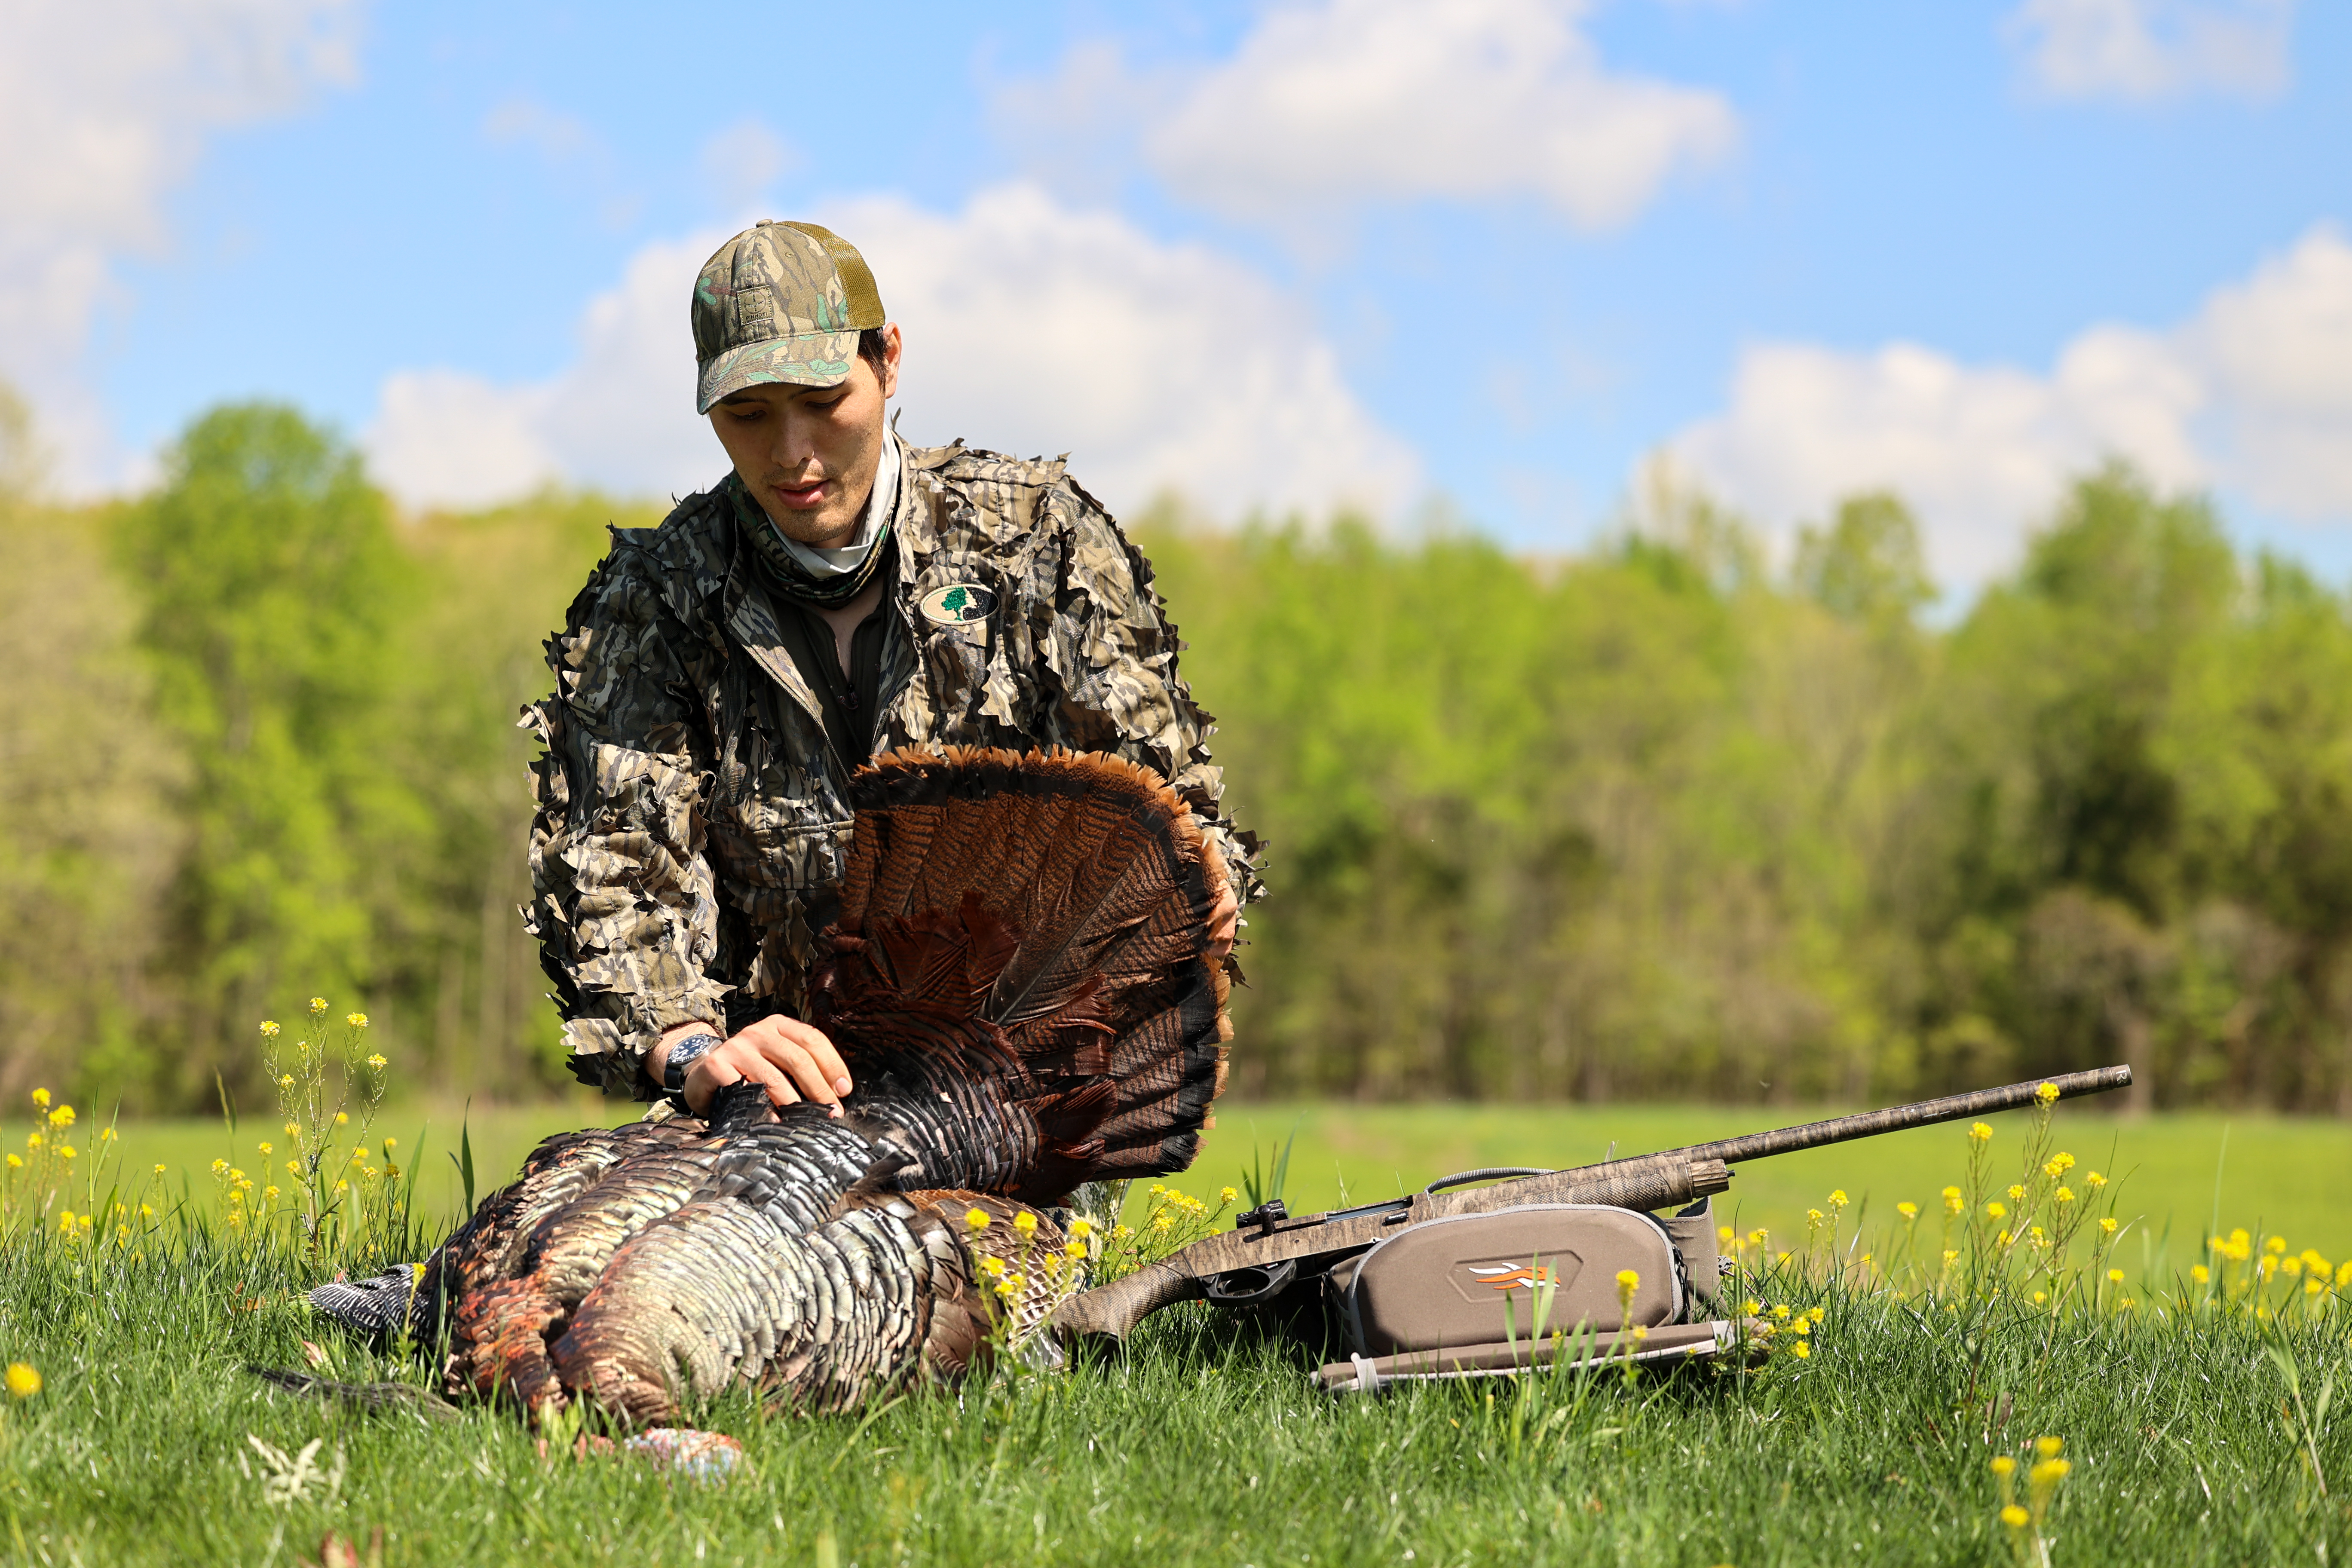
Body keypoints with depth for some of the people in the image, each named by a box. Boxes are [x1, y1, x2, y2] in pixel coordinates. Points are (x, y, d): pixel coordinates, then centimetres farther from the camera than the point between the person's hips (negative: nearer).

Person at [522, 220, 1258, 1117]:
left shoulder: (1037, 536, 4)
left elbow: (1154, 781, 3)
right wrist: (691, 1049, -28)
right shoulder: (652, 602, 3)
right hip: (793, 1103, 1)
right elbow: (612, 861, -8)